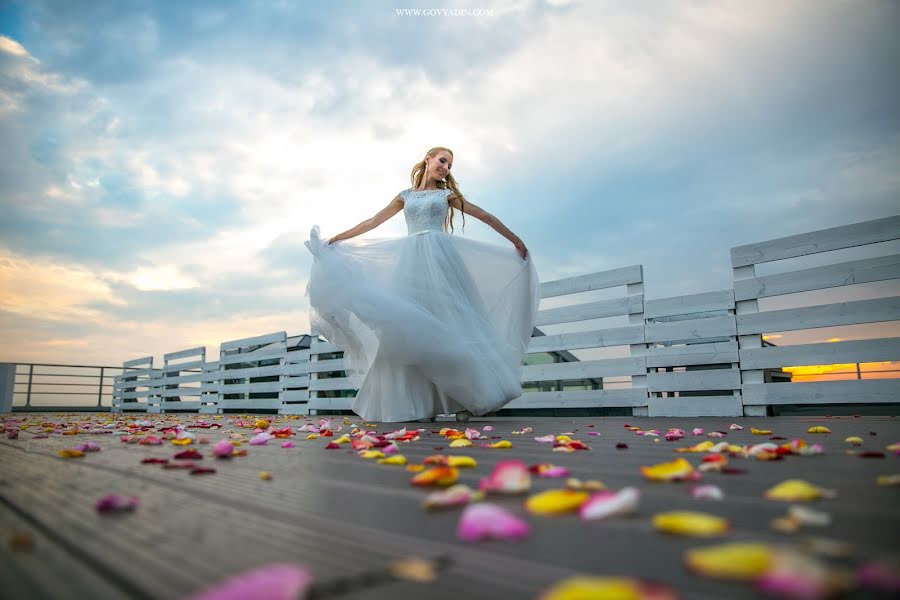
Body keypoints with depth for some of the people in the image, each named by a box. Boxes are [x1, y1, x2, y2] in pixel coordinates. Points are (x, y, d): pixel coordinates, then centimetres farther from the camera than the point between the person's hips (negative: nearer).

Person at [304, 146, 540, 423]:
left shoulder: (447, 194, 16)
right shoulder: (405, 195, 20)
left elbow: (484, 216, 13)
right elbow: (372, 222, 19)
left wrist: (515, 240, 9)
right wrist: (335, 239, 16)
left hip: (439, 258, -2)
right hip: (411, 262, 2)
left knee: (445, 321, -11)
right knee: (411, 326, -7)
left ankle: (463, 399, -9)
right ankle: (422, 405, -4)